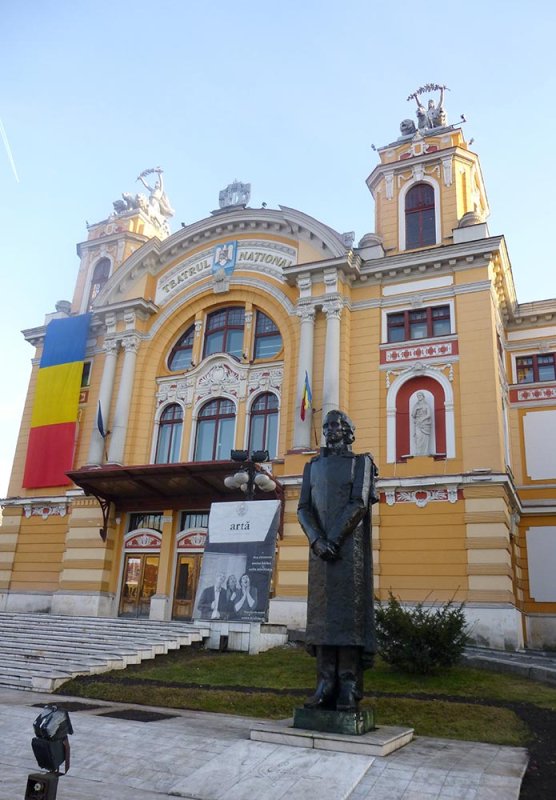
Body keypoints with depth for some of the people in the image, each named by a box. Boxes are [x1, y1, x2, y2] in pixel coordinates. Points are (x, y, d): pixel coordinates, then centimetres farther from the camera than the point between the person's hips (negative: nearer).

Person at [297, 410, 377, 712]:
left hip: (350, 547, -4)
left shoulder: (360, 462, 5)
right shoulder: (312, 466, 16)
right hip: (320, 547, 4)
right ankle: (326, 684, 5)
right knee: (322, 611, 1)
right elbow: (304, 508, 5)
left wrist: (334, 538, -16)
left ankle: (349, 687, -2)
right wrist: (317, 541, -12)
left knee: (349, 610, -5)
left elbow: (359, 503, -9)